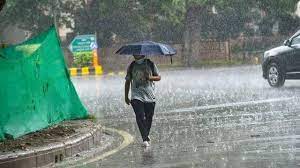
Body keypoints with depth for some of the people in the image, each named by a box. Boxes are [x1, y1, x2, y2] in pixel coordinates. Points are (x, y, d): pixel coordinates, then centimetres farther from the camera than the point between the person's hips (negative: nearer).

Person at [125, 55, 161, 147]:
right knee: (140, 117, -16)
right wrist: (126, 97, 15)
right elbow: (127, 82, 15)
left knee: (149, 117, 8)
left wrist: (150, 78, -14)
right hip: (137, 96, -1)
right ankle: (145, 139, -18)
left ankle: (146, 135, 33)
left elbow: (158, 77, 7)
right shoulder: (132, 66, 6)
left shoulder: (150, 64, 4)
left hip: (149, 96, 1)